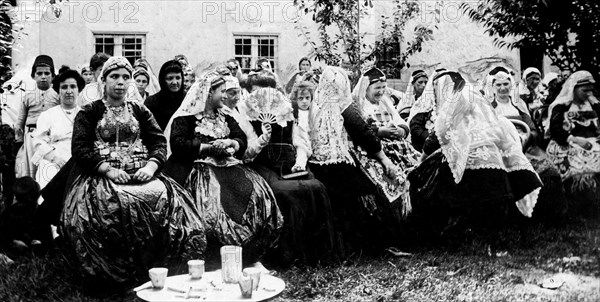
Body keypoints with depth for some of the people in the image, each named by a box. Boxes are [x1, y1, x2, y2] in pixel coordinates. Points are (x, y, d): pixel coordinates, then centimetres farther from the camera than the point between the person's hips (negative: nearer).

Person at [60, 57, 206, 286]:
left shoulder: (140, 111, 19)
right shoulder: (89, 112, 12)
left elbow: (159, 142, 9)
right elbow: (80, 147, -1)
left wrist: (151, 166, -12)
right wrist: (108, 170, -17)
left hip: (141, 174, 2)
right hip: (99, 175, -2)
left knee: (168, 202, -27)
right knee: (110, 206, -35)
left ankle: (157, 272, -14)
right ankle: (115, 274, -17)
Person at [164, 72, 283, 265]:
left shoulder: (224, 117, 22)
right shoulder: (186, 117, 3)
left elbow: (242, 138, 14)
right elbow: (177, 145, -10)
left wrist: (231, 144, -9)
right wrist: (210, 147, -14)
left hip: (226, 165, 5)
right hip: (198, 167, -5)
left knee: (257, 192, -18)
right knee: (212, 198, -34)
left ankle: (251, 255, -11)